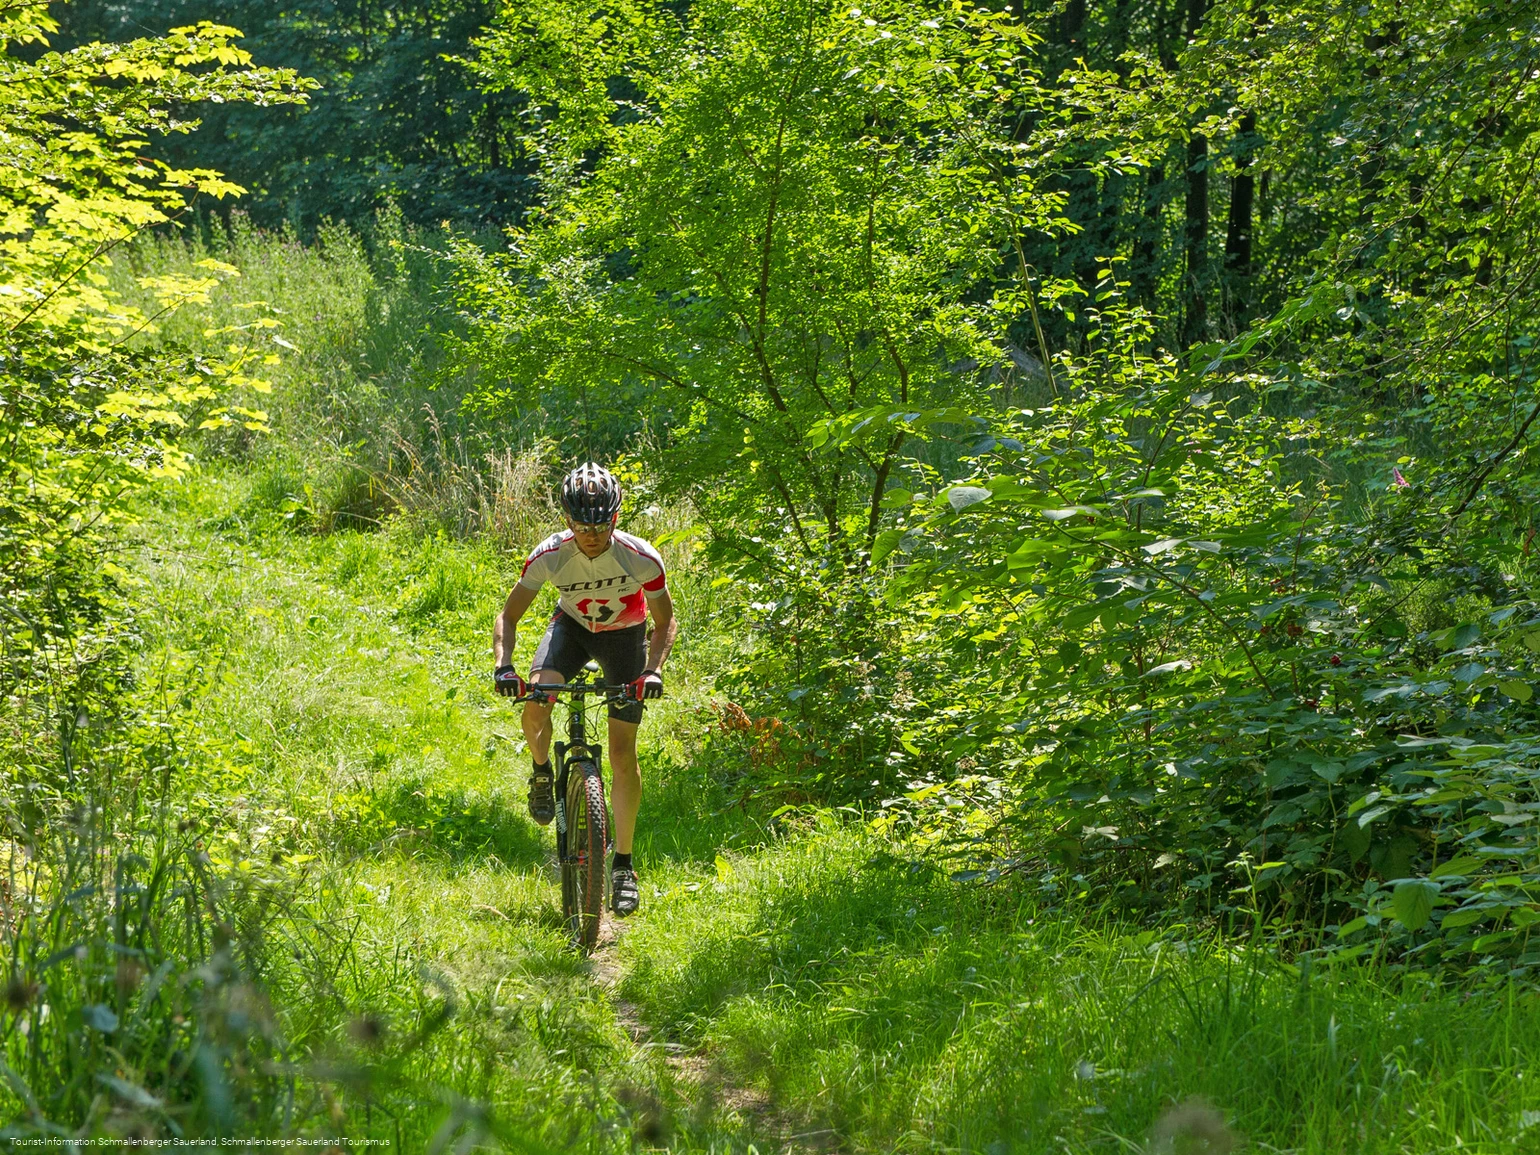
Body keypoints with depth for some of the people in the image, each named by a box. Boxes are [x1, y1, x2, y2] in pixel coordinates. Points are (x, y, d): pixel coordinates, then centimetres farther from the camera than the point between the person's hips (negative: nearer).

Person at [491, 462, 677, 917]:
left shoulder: (641, 559, -29)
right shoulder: (549, 555, -26)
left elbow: (665, 622, -15)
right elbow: (509, 615, -17)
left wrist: (653, 670, -31)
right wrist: (503, 666, -34)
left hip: (624, 633, -1)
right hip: (572, 626, 1)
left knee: (622, 753, -7)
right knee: (534, 703, -30)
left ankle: (623, 865, 4)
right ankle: (542, 773, 4)